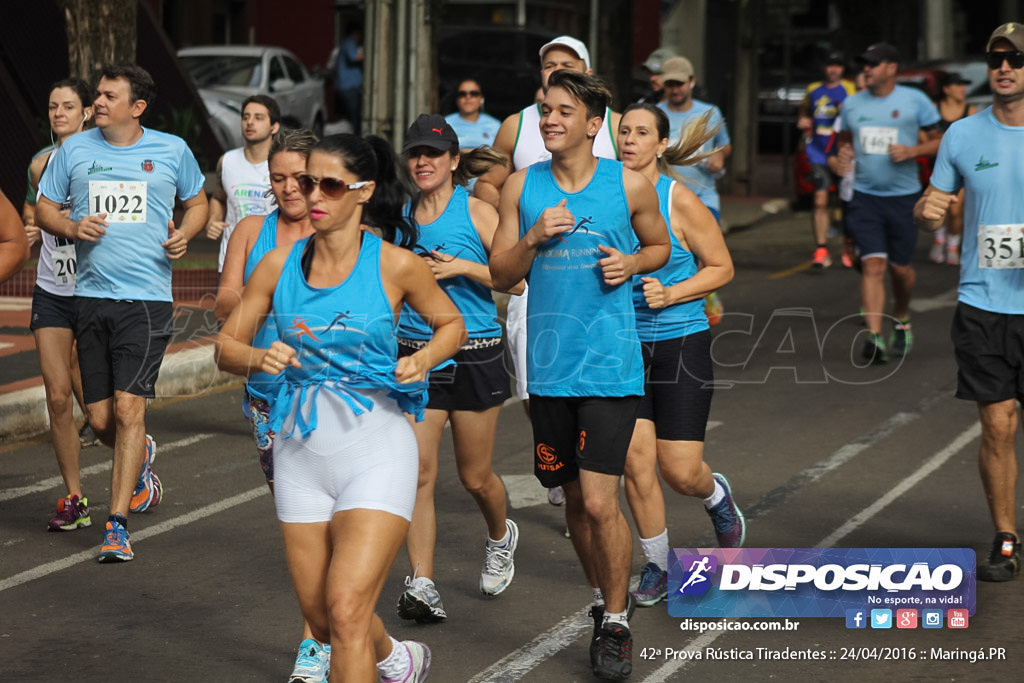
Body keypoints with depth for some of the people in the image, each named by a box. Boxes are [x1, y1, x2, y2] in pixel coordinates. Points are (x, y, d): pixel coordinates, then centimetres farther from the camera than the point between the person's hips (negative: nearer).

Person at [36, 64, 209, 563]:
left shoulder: (172, 151, 3)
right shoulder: (74, 150, 7)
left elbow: (197, 202, 18)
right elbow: (44, 209, 13)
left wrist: (183, 234, -2)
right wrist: (72, 228, -8)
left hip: (147, 299, -3)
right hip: (91, 297, 3)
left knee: (129, 407, -13)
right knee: (100, 419, 5)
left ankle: (117, 523, -7)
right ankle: (139, 457, 41)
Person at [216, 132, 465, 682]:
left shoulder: (395, 265, -6)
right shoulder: (280, 263, 1)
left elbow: (451, 323, 10)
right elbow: (226, 346, 7)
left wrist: (424, 359, -11)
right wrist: (257, 359, -14)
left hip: (376, 449, -4)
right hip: (300, 450, 4)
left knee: (346, 611, -16)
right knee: (320, 618, 12)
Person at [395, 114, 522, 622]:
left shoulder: (476, 211, -4)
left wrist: (464, 267, -17)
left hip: (475, 355, -3)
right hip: (416, 354, 3)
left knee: (475, 476, 8)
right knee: (418, 472, -9)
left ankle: (501, 536, 40)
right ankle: (421, 584, -9)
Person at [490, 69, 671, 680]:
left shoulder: (630, 185, -1)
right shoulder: (522, 187, 5)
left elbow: (660, 245, 14)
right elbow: (502, 275, 7)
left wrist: (631, 263, -7)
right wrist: (534, 239, -11)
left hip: (610, 363, -3)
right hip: (550, 366, 3)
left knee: (599, 502, -10)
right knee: (575, 500, 13)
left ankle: (616, 624, 7)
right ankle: (604, 595, 36)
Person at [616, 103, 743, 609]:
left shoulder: (680, 200, -11)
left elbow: (721, 267, -3)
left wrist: (669, 294, -16)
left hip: (680, 343, -3)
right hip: (624, 344, 3)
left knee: (680, 472, -3)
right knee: (636, 463, -2)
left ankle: (716, 496, 34)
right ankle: (657, 566, 18)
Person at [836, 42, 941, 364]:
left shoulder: (915, 100, -2)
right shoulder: (851, 104, 7)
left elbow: (938, 141, 3)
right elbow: (845, 140, 22)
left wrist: (912, 151, -15)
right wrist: (843, 154, -1)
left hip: (903, 196, -1)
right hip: (864, 196, 1)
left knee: (900, 268, 7)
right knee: (873, 265, -11)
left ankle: (902, 321, 35)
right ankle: (874, 338, -14)